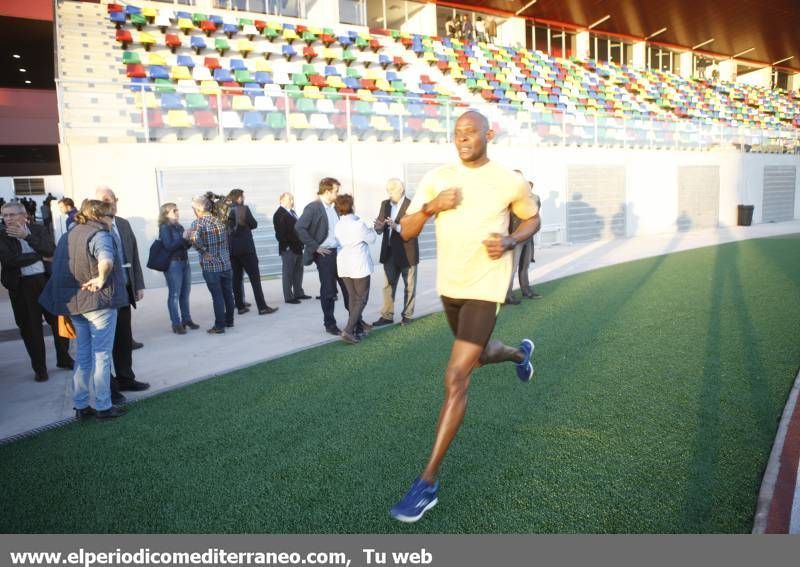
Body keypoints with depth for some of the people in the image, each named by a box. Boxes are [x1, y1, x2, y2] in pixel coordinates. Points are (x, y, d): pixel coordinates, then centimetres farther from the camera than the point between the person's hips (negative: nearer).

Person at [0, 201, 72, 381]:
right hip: (21, 287, -1)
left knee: (58, 321, 9)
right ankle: (39, 369, 18)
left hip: (47, 281, 1)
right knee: (30, 328, 6)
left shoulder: (39, 230, 3)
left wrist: (27, 236, -17)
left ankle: (64, 359, 29)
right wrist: (40, 256, -11)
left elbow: (51, 251, -12)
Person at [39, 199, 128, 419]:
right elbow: (106, 261, -36)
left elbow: (58, 266, 16)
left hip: (74, 301, 8)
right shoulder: (99, 235, -14)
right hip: (99, 302, -8)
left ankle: (81, 405, 22)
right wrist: (102, 279, -25)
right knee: (101, 355, 2)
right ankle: (103, 407, 10)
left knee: (83, 355, 16)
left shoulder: (69, 235, 13)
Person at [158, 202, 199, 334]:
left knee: (185, 293, 11)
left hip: (185, 262, 6)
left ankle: (186, 319, 21)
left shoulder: (179, 227, 12)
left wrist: (190, 241, -1)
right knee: (174, 294, -2)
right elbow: (169, 246, -15)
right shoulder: (164, 228, -6)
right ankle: (176, 323, 3)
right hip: (172, 264, -6)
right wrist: (184, 238, -18)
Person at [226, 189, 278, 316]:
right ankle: (262, 307, -5)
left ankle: (240, 307, 12)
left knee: (237, 278, 9)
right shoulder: (243, 209, -8)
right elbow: (254, 224, -2)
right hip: (245, 248, -5)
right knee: (255, 277, -2)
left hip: (231, 249, 5)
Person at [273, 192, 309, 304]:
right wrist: (286, 246, -19)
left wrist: (301, 243, 12)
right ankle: (288, 297, 4)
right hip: (288, 249, -9)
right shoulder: (279, 214, -11)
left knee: (298, 271, 15)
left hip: (297, 247, 9)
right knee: (288, 273, -2)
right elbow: (280, 233, -17)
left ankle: (298, 293, 25)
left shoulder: (292, 212, 17)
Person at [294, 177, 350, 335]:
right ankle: (330, 324, 15)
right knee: (328, 291, 2)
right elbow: (299, 228, -19)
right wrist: (315, 247, -18)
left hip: (340, 252, 7)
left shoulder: (335, 207, 11)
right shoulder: (313, 207, -10)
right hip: (325, 255, -7)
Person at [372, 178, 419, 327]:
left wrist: (396, 227, -34)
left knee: (409, 286, 8)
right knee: (388, 285, 10)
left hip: (407, 253, -5)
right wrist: (379, 226, -18)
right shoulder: (385, 204, 7)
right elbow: (379, 228, 6)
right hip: (389, 253, 6)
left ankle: (407, 315, 19)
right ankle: (387, 315, 17)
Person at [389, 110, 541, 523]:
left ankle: (428, 483, -4)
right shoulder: (436, 178, -1)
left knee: (455, 379, -13)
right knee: (479, 355, 26)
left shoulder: (510, 182, -7)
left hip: (485, 288, -5)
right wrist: (430, 207, -23)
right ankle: (520, 353, 63)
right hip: (449, 286, 5)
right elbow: (406, 232, -3)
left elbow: (532, 217, 10)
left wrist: (511, 242, -11)